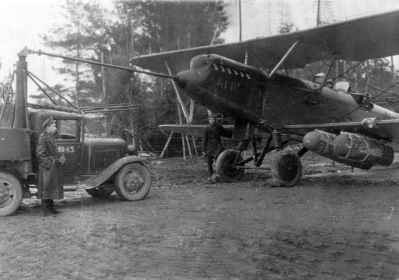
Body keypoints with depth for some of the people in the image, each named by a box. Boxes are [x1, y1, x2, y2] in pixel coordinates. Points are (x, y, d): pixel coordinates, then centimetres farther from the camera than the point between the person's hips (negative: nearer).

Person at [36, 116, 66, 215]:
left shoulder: (51, 137, 14)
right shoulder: (43, 138, -14)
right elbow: (40, 155, -17)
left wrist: (60, 158, 4)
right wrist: (50, 163, -19)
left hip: (54, 167, 9)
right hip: (46, 168, -9)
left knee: (52, 187, 14)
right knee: (45, 187, -2)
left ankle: (51, 206, 22)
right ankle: (45, 208, 4)